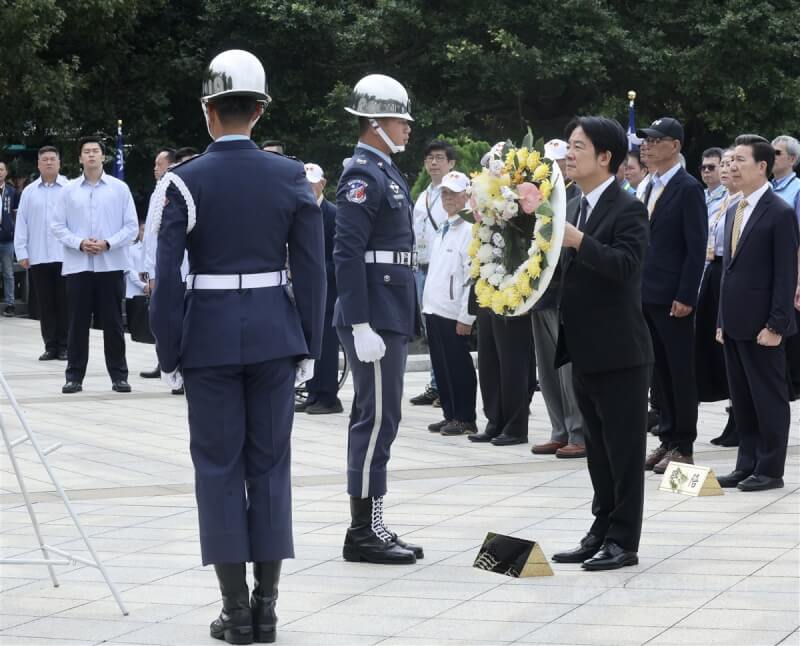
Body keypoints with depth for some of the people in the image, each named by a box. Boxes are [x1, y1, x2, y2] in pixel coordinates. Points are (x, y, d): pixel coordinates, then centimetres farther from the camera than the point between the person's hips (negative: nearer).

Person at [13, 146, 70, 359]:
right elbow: (21, 223, 10)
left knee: (64, 302, 0)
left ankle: (64, 346, 6)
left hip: (64, 255, -3)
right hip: (38, 257, 3)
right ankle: (50, 346, 10)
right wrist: (21, 252, 4)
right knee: (45, 304, 5)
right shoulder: (30, 192, 10)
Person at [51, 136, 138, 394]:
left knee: (113, 323, 2)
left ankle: (119, 375, 8)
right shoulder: (69, 190, 6)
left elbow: (131, 226, 1)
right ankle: (74, 376, 9)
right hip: (77, 265, 1)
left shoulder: (119, 188, 3)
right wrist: (79, 243, -11)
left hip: (111, 264, -1)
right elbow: (58, 226, 5)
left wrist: (108, 244, -12)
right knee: (78, 322, 4)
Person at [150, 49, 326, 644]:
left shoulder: (186, 181, -7)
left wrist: (169, 353, 0)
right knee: (270, 465, 9)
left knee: (219, 468, 5)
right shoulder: (291, 177, 0)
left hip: (209, 337, -2)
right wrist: (308, 345, 9)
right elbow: (312, 270, 1)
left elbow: (168, 276, -8)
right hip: (275, 333, 2)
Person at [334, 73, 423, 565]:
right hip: (375, 317, -10)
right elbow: (348, 254, -20)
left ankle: (371, 528, 16)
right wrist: (361, 326, -23)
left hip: (392, 316, 10)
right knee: (378, 420, -8)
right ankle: (364, 533, -4)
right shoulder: (362, 175, -13)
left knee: (375, 419, 11)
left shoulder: (388, 173, 17)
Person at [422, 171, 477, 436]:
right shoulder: (443, 230, 17)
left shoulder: (470, 230, -12)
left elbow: (473, 276, -16)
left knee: (458, 367, -1)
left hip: (454, 313, -9)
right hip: (434, 309, 9)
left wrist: (466, 316, -18)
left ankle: (465, 419, 6)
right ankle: (450, 415, 21)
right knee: (441, 366, 12)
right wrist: (427, 304, 16)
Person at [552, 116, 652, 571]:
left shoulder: (628, 209, -12)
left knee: (624, 450, -1)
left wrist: (578, 241, -30)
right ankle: (602, 533, 22)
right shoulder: (574, 208, 14)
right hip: (586, 352, 8)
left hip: (620, 353, -8)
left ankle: (624, 541, 4)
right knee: (599, 450, 15)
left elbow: (625, 264, -26)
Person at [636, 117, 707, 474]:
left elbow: (696, 246, -14)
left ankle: (683, 447, 4)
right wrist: (638, 286, 12)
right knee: (660, 371, 11)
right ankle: (667, 440, 17)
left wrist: (685, 296, -17)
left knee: (680, 373, -1)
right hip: (648, 294, 8)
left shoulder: (688, 188, -10)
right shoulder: (652, 187, 14)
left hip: (673, 297, -8)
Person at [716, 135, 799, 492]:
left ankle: (770, 470, 6)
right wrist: (722, 321, 15)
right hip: (735, 324, 8)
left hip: (762, 325, -8)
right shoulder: (734, 212, 15)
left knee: (769, 398, 0)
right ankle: (747, 465, 19)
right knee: (742, 399, 12)